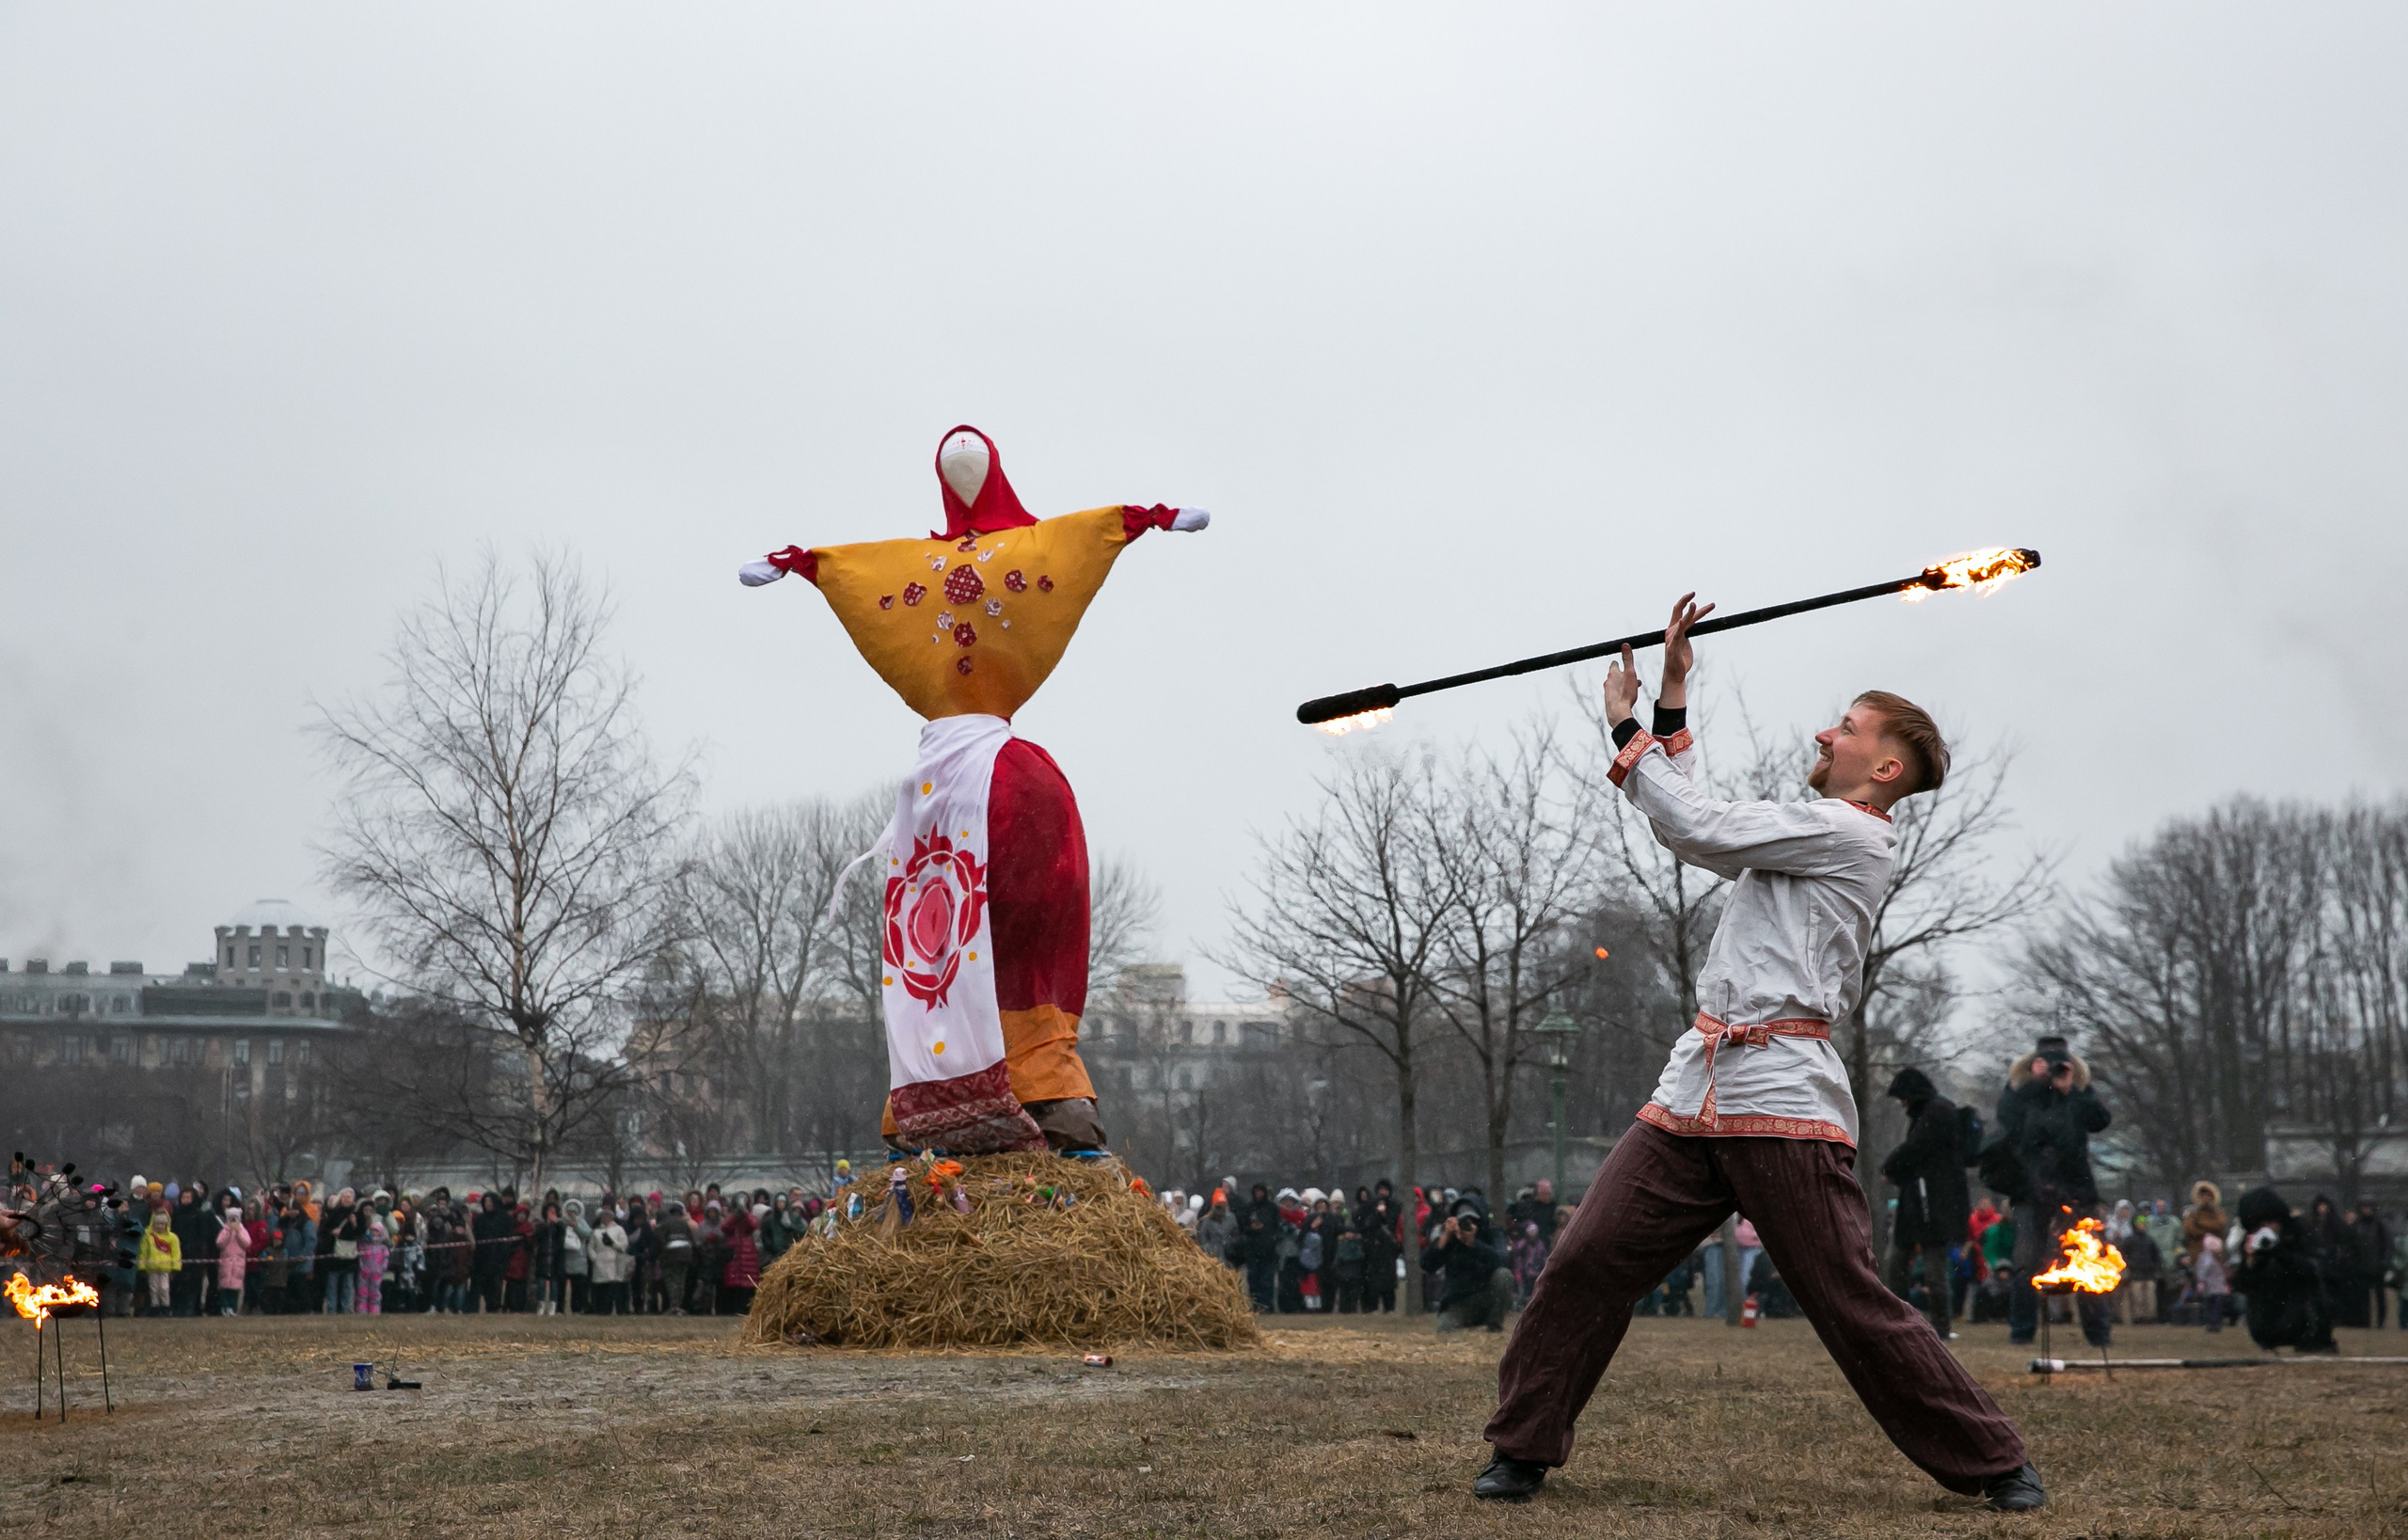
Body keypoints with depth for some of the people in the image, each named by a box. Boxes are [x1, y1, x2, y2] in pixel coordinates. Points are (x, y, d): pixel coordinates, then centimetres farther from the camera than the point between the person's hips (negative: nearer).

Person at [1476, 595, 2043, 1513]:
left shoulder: (1853, 834, -4)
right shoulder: (1799, 839, 25)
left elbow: (1695, 827, -8)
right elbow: (1693, 830, 31)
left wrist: (1627, 731, 4)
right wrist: (1674, 696, 29)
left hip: (1782, 1100, -8)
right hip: (1695, 1091, 8)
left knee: (1852, 1303, -6)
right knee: (1583, 1264, -1)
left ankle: (1991, 1464, 7)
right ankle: (1523, 1452, 7)